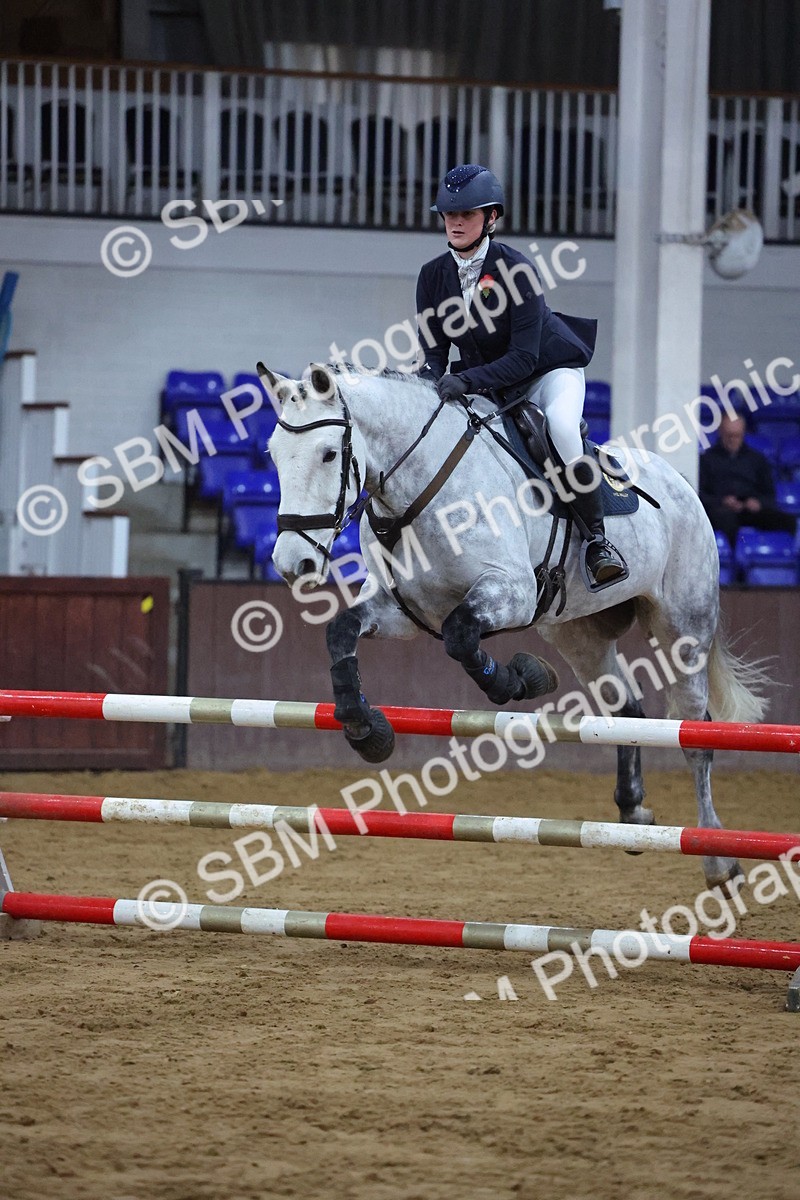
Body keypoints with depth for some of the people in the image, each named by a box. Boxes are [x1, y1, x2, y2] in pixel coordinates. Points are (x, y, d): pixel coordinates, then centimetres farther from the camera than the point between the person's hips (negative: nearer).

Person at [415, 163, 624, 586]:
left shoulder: (514, 268, -23)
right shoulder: (434, 275, -6)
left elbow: (524, 357, -27)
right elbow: (434, 350, -3)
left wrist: (466, 380, -41)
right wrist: (427, 384, -27)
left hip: (549, 372, -6)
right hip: (482, 382, 6)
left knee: (561, 427, -35)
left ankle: (597, 540, -28)